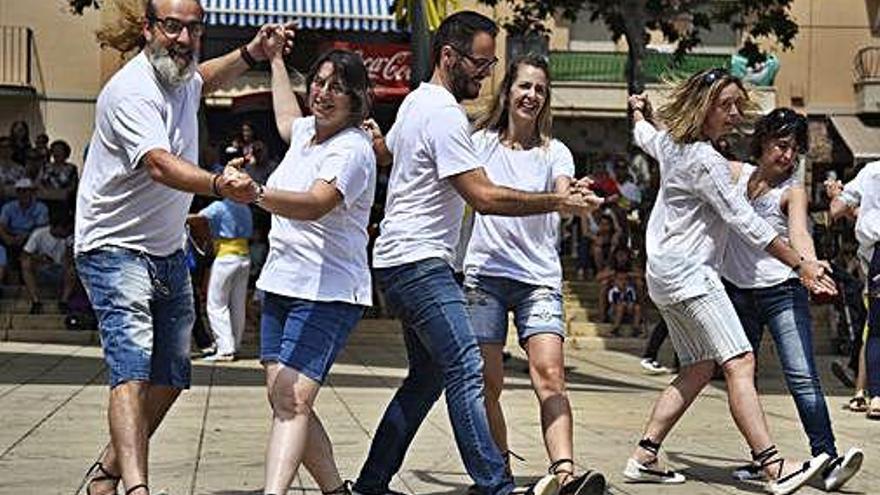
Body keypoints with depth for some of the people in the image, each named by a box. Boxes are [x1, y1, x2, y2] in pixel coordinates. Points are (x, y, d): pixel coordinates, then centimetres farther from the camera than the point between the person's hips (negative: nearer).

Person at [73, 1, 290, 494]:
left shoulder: (183, 77, 5)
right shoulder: (132, 91, -22)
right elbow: (160, 165, -38)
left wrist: (251, 53, 14)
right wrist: (219, 185, -57)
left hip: (169, 251, 9)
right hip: (117, 249, -9)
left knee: (170, 378, 11)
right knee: (132, 370, -23)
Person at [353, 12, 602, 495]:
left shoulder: (416, 101, 16)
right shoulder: (444, 114, -16)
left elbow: (383, 152, 36)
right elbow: (484, 197, -22)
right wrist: (558, 201, -19)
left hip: (399, 262, 11)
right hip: (419, 261, -11)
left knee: (427, 376, 14)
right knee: (466, 372, -16)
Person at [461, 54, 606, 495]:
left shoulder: (554, 152, 8)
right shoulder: (481, 143, 9)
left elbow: (564, 197, -8)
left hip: (538, 277, 0)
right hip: (485, 273, 0)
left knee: (550, 374, -17)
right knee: (488, 383, -3)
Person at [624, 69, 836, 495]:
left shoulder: (670, 143, 11)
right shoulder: (704, 160, -17)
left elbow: (644, 136, 36)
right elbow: (744, 221, -18)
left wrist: (639, 111, 60)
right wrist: (800, 265, -15)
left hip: (665, 275, 11)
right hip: (689, 272, -11)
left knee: (698, 369, 12)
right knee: (740, 363, -17)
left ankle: (643, 458, 11)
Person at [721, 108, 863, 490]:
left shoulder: (792, 190, -4)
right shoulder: (737, 174, 7)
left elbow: (799, 233, -21)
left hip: (783, 293, -4)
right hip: (736, 293, 4)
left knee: (802, 376, -14)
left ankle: (828, 461, -17)